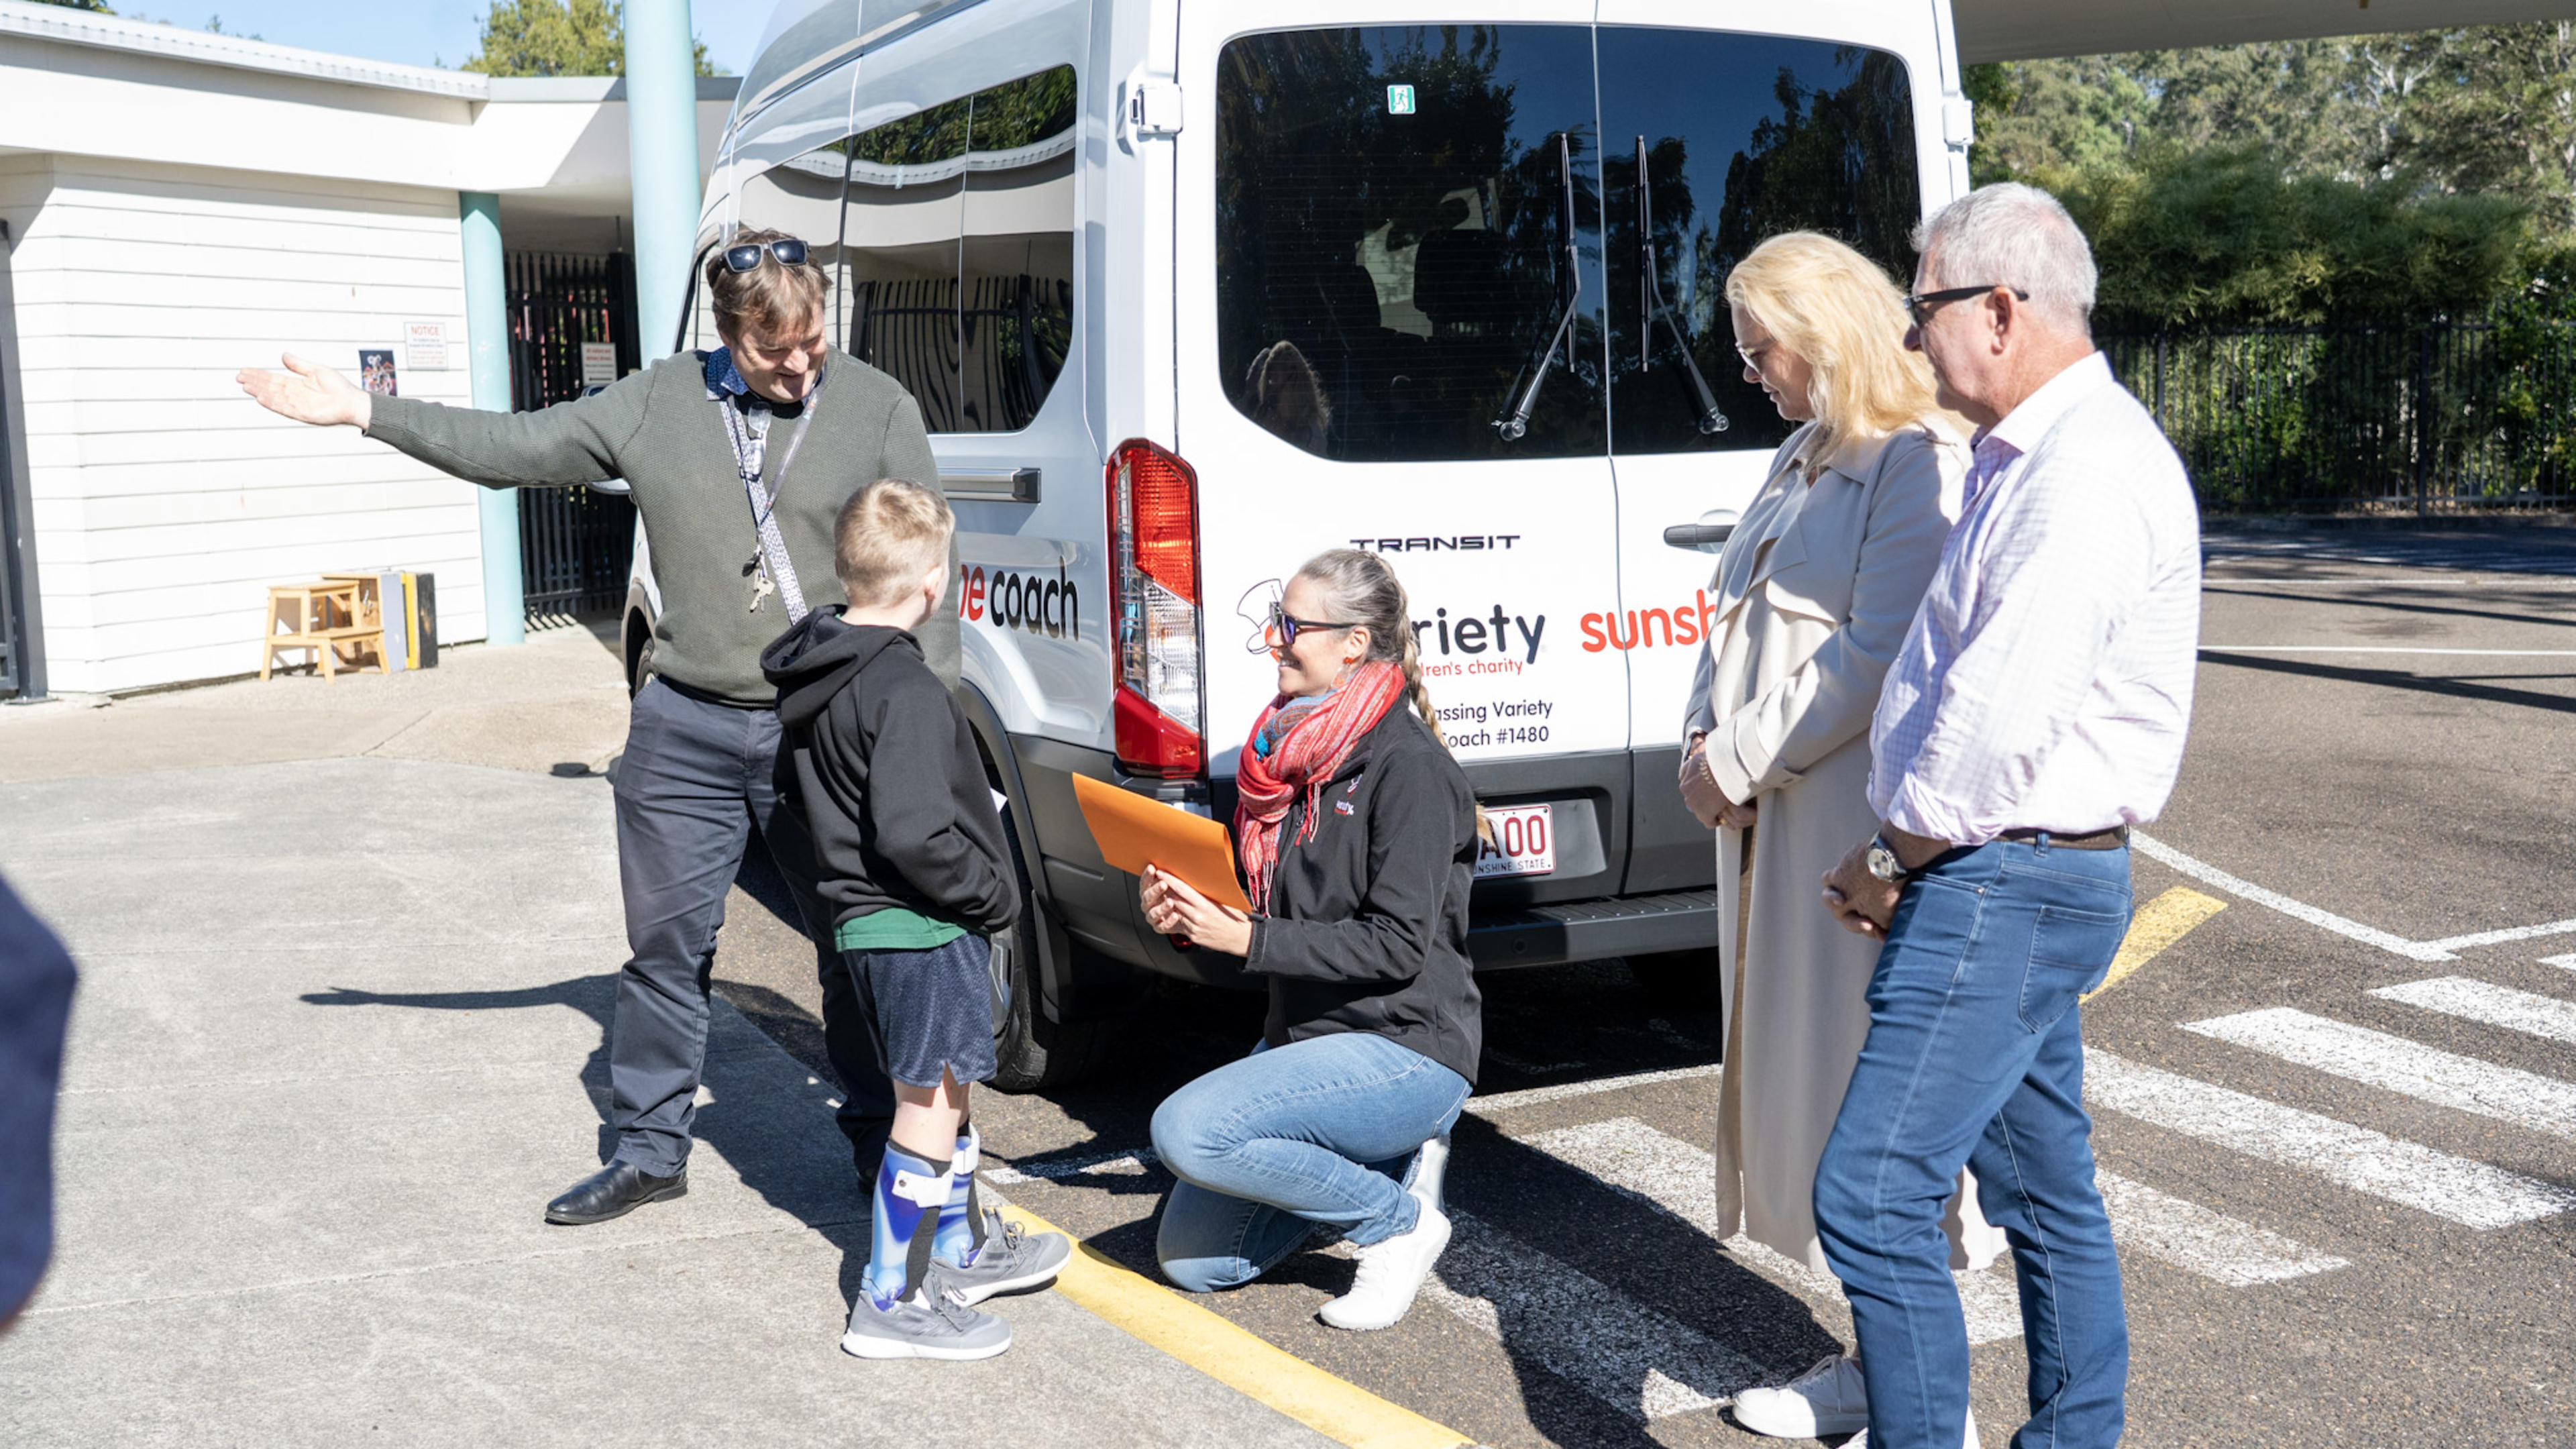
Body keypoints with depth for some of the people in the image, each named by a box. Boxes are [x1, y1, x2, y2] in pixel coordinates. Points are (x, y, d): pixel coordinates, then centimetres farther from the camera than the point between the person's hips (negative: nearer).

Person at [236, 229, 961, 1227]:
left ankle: (885, 1145, 24)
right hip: (685, 729, 3)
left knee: (858, 950, 6)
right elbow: (515, 447, 9)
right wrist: (363, 413, 7)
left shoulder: (878, 407, -2)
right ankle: (649, 1151, 26)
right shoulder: (657, 403, 5)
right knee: (665, 946, 11)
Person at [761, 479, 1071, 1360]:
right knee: (931, 1108, 0)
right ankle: (895, 1301, 7)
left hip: (863, 919, 10)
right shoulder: (905, 690, -22)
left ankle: (964, 1249, 38)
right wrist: (995, 893, -15)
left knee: (938, 1093, 23)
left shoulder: (809, 680, 8)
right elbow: (913, 834, -28)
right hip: (923, 930, -10)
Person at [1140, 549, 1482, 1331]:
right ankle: (1390, 1162, 19)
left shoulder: (1409, 766, -15)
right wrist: (1184, 915, -4)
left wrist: (1249, 940, -24)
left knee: (1188, 1129, -27)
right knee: (1191, 1258, 5)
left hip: (1405, 1053, -8)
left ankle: (1398, 1221, -6)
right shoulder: (1292, 751, 9)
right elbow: (1264, 905, 16)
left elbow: (1399, 945, -21)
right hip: (1303, 1036, 8)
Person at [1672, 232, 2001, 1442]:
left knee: (1857, 1069, -3)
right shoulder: (1799, 461, 17)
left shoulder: (1920, 465, -12)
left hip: (1859, 817, -9)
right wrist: (1705, 740, 3)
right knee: (1793, 1062, 13)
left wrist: (1737, 762, -15)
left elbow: (1874, 657, -19)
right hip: (1770, 812, 9)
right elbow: (1735, 619, 19)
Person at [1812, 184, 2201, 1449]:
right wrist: (1908, 856, 10)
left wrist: (1891, 855, -11)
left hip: (2006, 886, -11)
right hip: (2009, 880, 11)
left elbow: (2003, 712, -24)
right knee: (2046, 1188, 18)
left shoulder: (2088, 468, -17)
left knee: (1870, 1194, -11)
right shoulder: (2027, 456, 17)